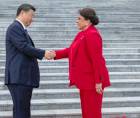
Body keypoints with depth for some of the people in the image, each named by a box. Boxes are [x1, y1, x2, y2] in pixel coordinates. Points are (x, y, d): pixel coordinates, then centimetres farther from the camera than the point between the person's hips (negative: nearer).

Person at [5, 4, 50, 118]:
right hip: (18, 77, -10)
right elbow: (24, 47, -17)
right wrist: (43, 53, -11)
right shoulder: (15, 27, -9)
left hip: (25, 77, 10)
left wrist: (43, 54, 9)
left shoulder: (21, 29, 21)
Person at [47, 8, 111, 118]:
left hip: (92, 80, -10)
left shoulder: (92, 35, -19)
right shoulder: (85, 33, 13)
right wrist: (56, 54, 3)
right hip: (86, 79, 10)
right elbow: (72, 50, 14)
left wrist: (98, 81, -23)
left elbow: (97, 59, -22)